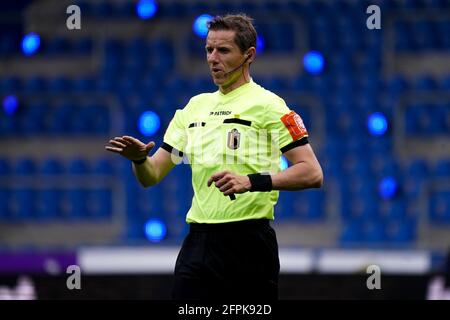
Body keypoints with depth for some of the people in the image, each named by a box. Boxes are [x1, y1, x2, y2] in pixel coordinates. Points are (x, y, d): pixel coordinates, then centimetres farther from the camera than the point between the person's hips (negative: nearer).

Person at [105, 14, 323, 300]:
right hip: (197, 243, 6)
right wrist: (139, 157, -8)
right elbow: (151, 176, 15)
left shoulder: (268, 105, -4)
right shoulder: (195, 107, 15)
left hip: (248, 245, -6)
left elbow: (312, 173, -13)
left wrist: (253, 181, -26)